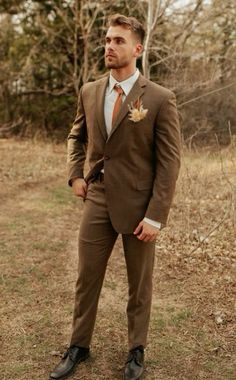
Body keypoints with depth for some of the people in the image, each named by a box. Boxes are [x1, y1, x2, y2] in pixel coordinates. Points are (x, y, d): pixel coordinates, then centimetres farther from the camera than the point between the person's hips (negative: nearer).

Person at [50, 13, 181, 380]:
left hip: (138, 205, -4)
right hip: (97, 200, 4)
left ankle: (137, 349, 32)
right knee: (87, 277, 12)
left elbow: (169, 161, -11)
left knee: (140, 283, 12)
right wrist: (75, 174, 6)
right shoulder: (89, 92, 4)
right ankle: (79, 346, 31)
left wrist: (155, 216, -15)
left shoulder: (160, 98, -11)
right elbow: (77, 136, 21)